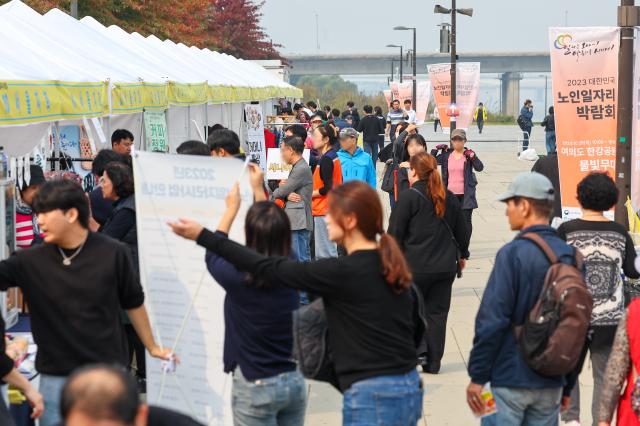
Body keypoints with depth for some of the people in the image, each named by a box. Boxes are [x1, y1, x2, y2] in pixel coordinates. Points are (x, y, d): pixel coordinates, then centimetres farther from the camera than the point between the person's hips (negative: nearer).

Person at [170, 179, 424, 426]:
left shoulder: (343, 272, -14)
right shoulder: (389, 266, 9)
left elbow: (271, 269, -9)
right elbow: (416, 332, 14)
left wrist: (202, 236, -4)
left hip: (372, 398, -8)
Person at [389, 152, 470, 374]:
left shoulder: (408, 197, -10)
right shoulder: (448, 197, 8)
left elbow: (395, 232, -10)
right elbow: (462, 229, 17)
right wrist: (462, 254, 32)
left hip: (415, 266, -5)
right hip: (445, 266, 5)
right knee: (437, 312, 8)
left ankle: (418, 350, 1)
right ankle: (433, 362, 11)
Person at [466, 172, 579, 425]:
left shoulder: (513, 253, -14)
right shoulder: (570, 255, 3)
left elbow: (492, 320, -16)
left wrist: (477, 376, -8)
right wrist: (568, 385, 15)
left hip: (511, 379, -5)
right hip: (552, 385, 5)